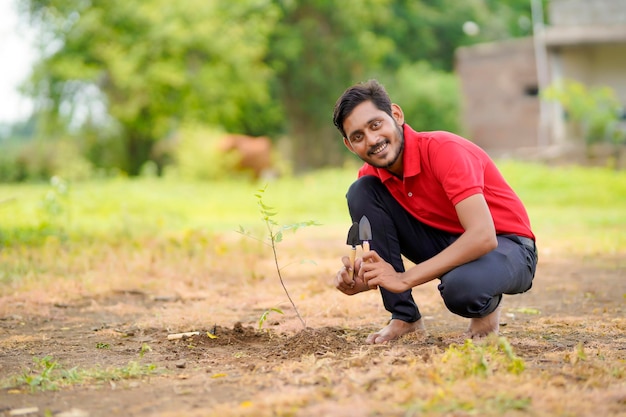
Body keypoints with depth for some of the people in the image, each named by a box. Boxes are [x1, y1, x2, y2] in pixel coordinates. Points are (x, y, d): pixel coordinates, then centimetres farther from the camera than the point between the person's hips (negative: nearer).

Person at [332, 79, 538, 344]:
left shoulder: (443, 149, -26)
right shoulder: (372, 174, -6)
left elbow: (483, 235, -36)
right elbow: (377, 255, -2)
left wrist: (405, 278, -36)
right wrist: (357, 279, -27)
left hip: (505, 245, -6)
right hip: (446, 242, 6)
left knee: (461, 287, -42)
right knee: (361, 192, -13)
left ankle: (486, 307, -2)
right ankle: (404, 317, -8)